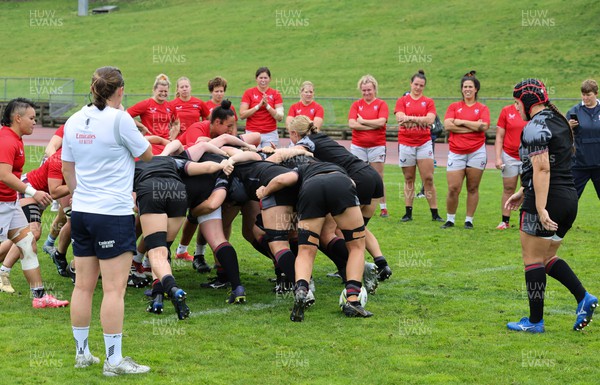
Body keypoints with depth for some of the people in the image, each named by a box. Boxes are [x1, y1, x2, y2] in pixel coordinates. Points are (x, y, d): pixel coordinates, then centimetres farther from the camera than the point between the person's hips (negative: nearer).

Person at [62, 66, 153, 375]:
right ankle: (114, 360, -1)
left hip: (81, 211, 7)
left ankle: (82, 353, 20)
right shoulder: (119, 119, -12)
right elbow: (147, 155, 1)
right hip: (114, 212, -7)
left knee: (83, 286, 12)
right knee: (114, 289, -3)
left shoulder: (74, 121, 7)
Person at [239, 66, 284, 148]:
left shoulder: (275, 94, 6)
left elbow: (280, 117, -1)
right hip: (252, 133, -1)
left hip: (271, 134, 1)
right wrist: (258, 106, -13)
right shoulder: (249, 92, 4)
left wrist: (267, 106, -13)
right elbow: (242, 115, -5)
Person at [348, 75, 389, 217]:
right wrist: (372, 126, -11)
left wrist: (362, 121, -7)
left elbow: (381, 122, -14)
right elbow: (351, 123, -7)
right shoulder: (356, 105, 7)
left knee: (378, 178, 1)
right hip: (358, 146, 2)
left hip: (377, 145, -2)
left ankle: (383, 207, 7)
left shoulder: (381, 104, 2)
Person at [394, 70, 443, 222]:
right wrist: (421, 120, -14)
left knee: (428, 178, -4)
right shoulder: (402, 101, 6)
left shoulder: (428, 102, 8)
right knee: (408, 179, 5)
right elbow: (401, 118, -10)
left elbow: (430, 119, -9)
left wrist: (411, 118, -14)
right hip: (405, 144, 0)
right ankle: (408, 212, 9)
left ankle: (434, 213, -1)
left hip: (424, 143, 0)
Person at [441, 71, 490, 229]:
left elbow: (484, 126, -10)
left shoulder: (482, 108, 8)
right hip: (456, 152, 0)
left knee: (473, 188, 4)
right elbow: (447, 125, -7)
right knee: (453, 188, -5)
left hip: (476, 152, 0)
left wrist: (461, 122, -7)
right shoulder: (454, 107, 11)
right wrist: (473, 127, -8)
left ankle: (469, 220, 13)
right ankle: (450, 219, 9)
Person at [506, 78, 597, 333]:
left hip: (547, 200, -9)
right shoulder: (559, 121, 17)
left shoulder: (535, 126, -12)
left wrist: (541, 208, -25)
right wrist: (522, 193, 28)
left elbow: (542, 169, -22)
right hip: (569, 198, 9)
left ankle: (535, 321, 5)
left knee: (533, 260, 2)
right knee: (547, 257, 19)